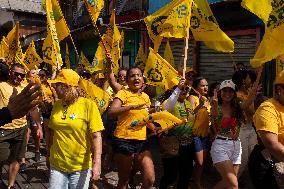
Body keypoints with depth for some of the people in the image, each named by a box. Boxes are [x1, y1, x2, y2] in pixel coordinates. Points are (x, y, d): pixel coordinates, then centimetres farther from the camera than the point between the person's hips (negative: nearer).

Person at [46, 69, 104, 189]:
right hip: (57, 164, 4)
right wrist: (49, 151, 15)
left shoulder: (88, 105, -13)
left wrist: (97, 163, -23)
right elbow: (52, 130, 14)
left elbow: (96, 136, -17)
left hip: (80, 166, -4)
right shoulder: (57, 105, 3)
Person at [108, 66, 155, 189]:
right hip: (124, 141, -5)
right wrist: (132, 106, -33)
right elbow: (111, 112, -23)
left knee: (150, 179, -2)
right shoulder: (123, 93, -6)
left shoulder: (146, 97, 12)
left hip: (142, 141, 5)